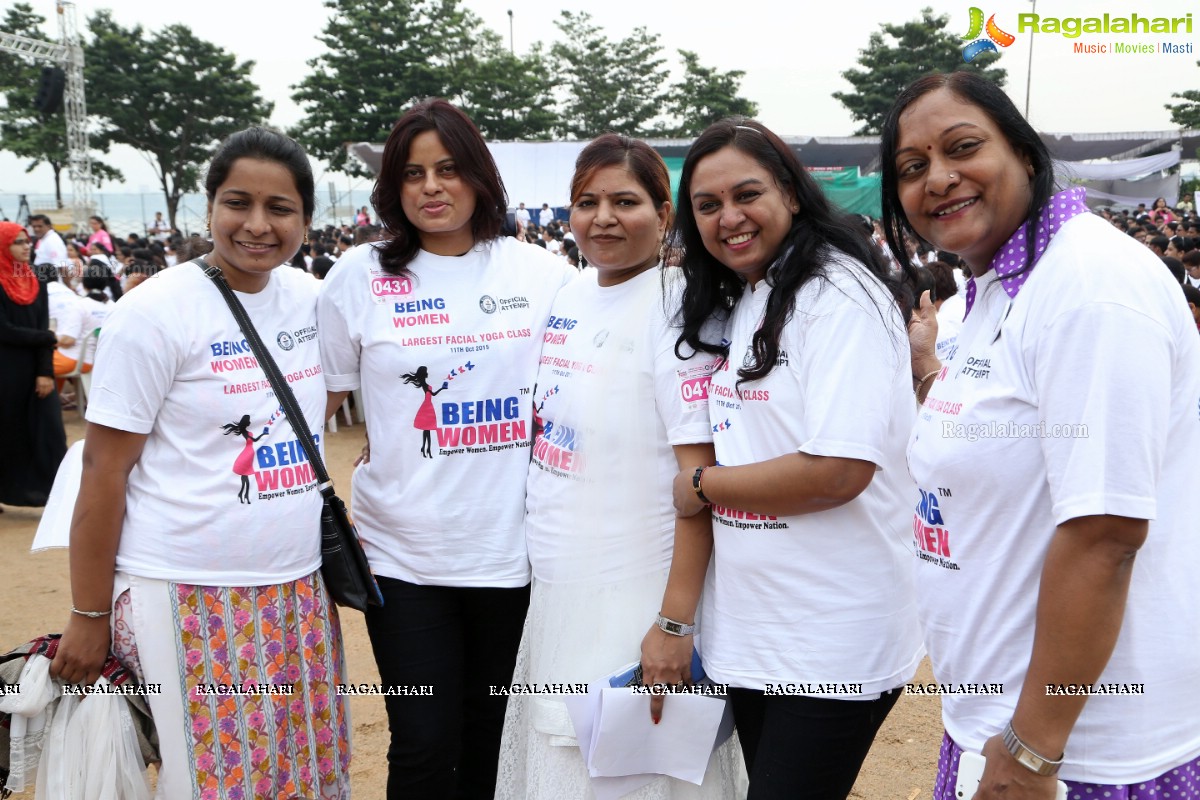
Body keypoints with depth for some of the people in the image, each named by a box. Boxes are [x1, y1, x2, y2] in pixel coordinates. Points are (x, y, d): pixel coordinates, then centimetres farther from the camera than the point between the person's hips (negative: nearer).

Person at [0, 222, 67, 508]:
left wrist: (46, 372, -7)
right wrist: (49, 338, -6)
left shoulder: (36, 283, 8)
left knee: (48, 432, -1)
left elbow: (43, 329, 2)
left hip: (34, 368, 4)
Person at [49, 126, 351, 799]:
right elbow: (104, 471, -8)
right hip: (188, 601, -5)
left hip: (299, 592, 5)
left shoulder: (314, 300, 4)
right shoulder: (155, 313, -10)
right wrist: (90, 616, -6)